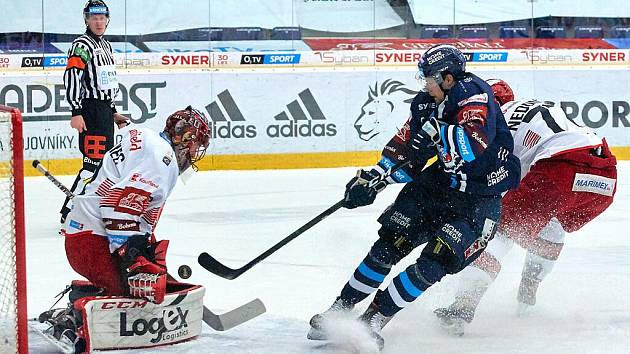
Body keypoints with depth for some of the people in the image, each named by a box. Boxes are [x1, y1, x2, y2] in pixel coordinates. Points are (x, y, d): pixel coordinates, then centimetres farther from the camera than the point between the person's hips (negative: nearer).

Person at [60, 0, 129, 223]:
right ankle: (70, 213, -15)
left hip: (105, 110, 10)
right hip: (90, 111, -10)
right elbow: (71, 77, -19)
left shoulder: (105, 45, 18)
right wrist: (76, 112, -25)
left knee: (105, 160, 14)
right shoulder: (82, 46, -11)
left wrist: (113, 112, 24)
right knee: (94, 161, -14)